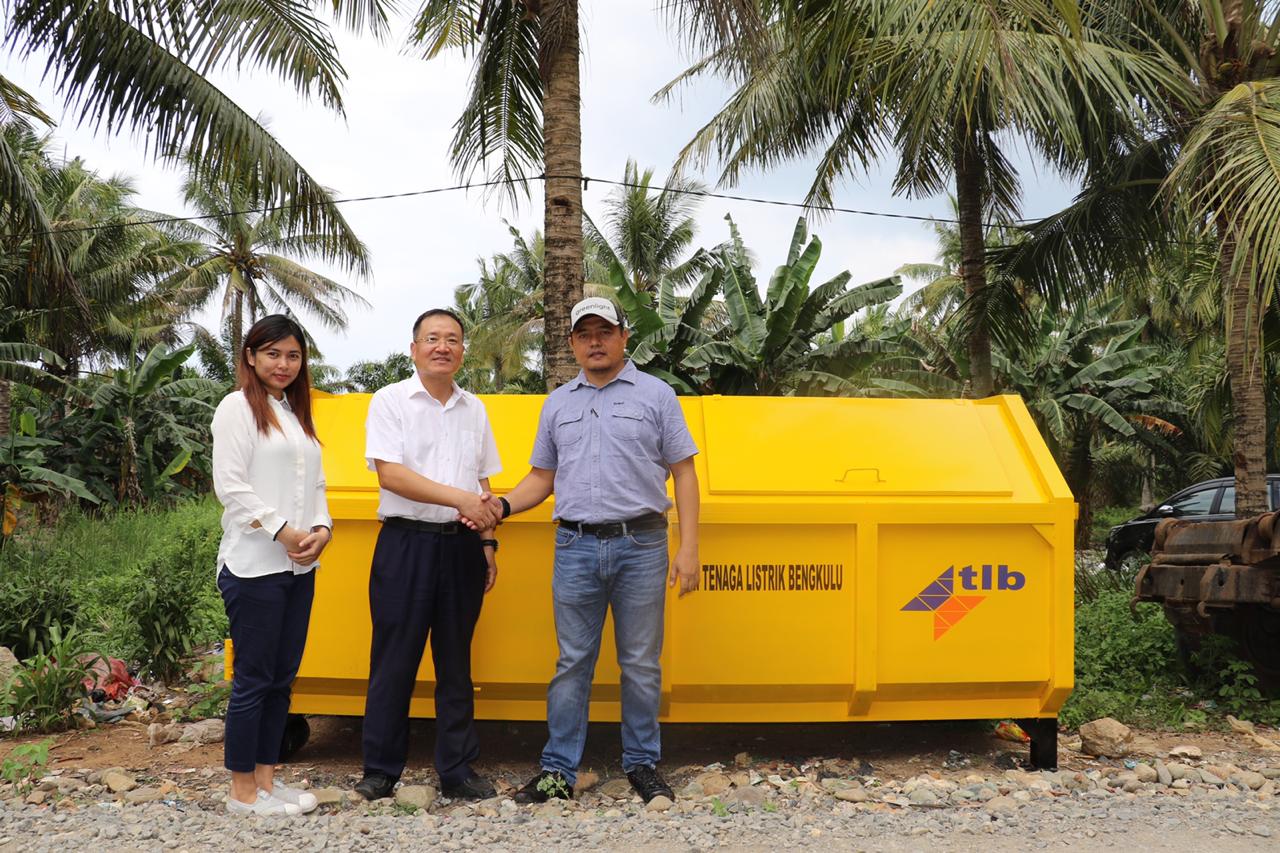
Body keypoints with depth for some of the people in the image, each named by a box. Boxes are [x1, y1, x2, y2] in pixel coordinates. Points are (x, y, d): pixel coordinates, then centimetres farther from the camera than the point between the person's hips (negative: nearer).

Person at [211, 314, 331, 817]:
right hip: (254, 565, -7)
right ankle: (242, 793, 10)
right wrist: (283, 532, -16)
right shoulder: (237, 407, -5)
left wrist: (321, 529, -2)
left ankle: (265, 780, 22)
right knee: (253, 678, -1)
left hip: (299, 566, 7)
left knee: (282, 676, 11)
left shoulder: (297, 413, 17)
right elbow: (231, 487, -12)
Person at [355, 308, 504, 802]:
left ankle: (457, 771, 18)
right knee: (394, 663, 2)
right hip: (406, 543, -4)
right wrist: (458, 498, -18)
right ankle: (381, 771, 14)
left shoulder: (474, 409, 14)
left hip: (461, 545, 4)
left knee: (456, 663, 10)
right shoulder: (390, 401, -1)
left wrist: (487, 540, 9)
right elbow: (390, 474, -12)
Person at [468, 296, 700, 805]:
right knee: (573, 663, 7)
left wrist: (688, 548, -7)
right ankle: (558, 771, 15)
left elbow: (683, 473, 1)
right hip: (575, 548, 2)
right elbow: (542, 477, 16)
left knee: (640, 664, 6)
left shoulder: (655, 395, 4)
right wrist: (502, 506, -3)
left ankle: (643, 765, 21)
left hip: (640, 547, -2)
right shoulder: (558, 404, 14)